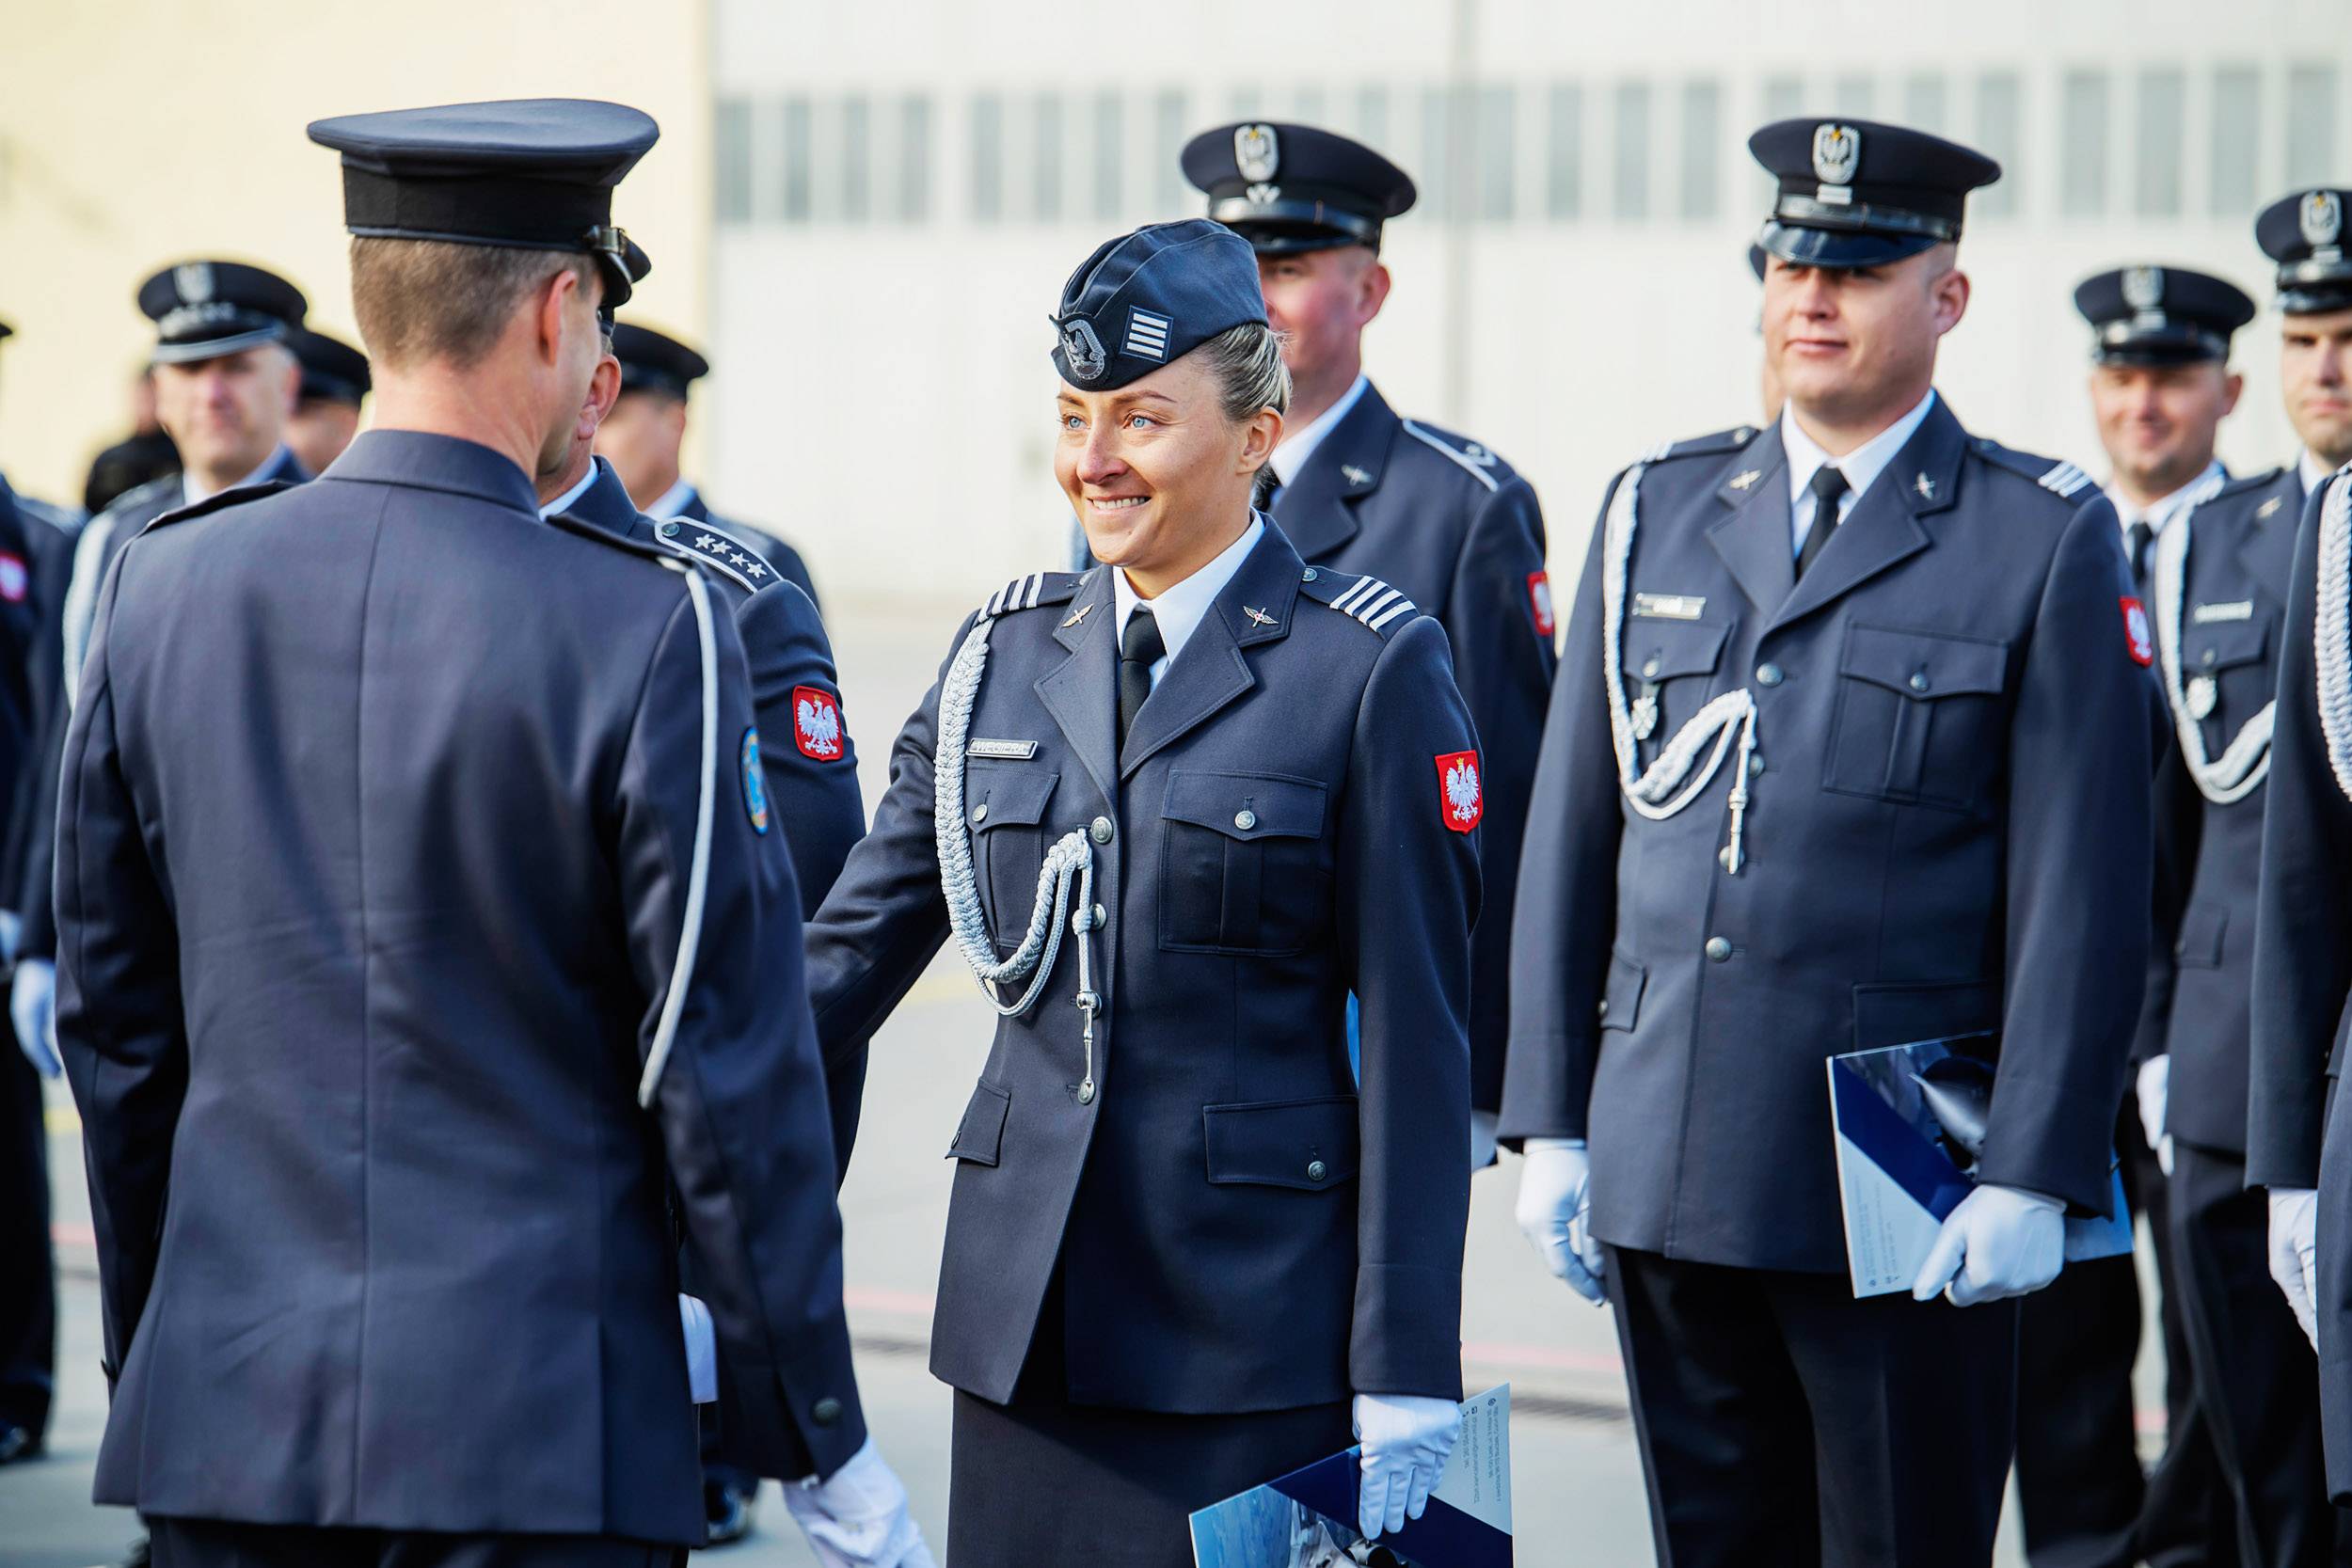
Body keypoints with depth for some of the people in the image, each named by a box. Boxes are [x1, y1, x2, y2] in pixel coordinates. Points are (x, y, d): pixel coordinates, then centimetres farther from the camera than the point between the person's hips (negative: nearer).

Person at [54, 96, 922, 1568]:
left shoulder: (162, 588, 2)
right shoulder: (646, 631, -11)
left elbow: (111, 1024, 10)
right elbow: (729, 1070, -8)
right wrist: (824, 1437, 1)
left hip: (226, 1422, 4)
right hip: (537, 1436, -4)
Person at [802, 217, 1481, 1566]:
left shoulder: (1372, 670, -4)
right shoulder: (1006, 654, 10)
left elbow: (1417, 1039, -6)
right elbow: (856, 946, 12)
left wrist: (1407, 1380, -10)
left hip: (1259, 1328, -4)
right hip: (1028, 1308, 4)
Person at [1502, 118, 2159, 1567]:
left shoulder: (2045, 543, -1)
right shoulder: (1656, 513, 11)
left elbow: (2083, 891, -5)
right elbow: (1572, 836, 12)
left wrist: (2032, 1178, -11)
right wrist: (1552, 1120, 7)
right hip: (1667, 1176, 4)